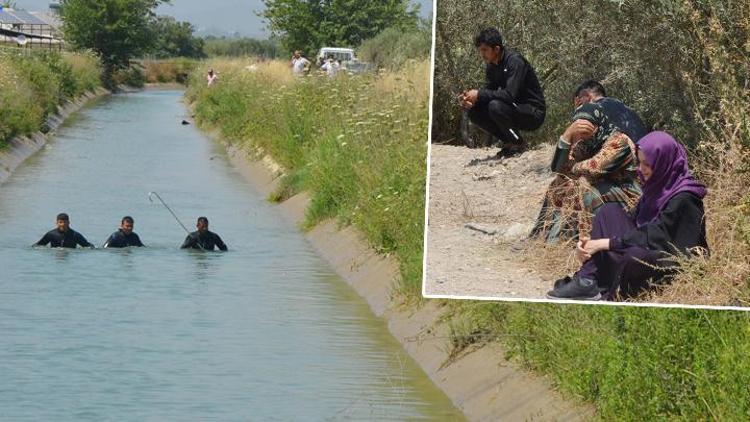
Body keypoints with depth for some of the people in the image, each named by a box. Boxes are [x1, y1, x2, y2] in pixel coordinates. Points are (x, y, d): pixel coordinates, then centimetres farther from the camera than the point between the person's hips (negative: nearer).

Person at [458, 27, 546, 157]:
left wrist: (479, 94, -27)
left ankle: (518, 144, -12)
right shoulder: (492, 67, 5)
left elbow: (510, 94, -31)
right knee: (474, 112, -5)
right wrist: (470, 102, -16)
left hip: (534, 114, -8)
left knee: (495, 106, -32)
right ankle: (509, 141, 4)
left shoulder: (515, 61, -22)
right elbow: (490, 91, 4)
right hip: (515, 109, 8)